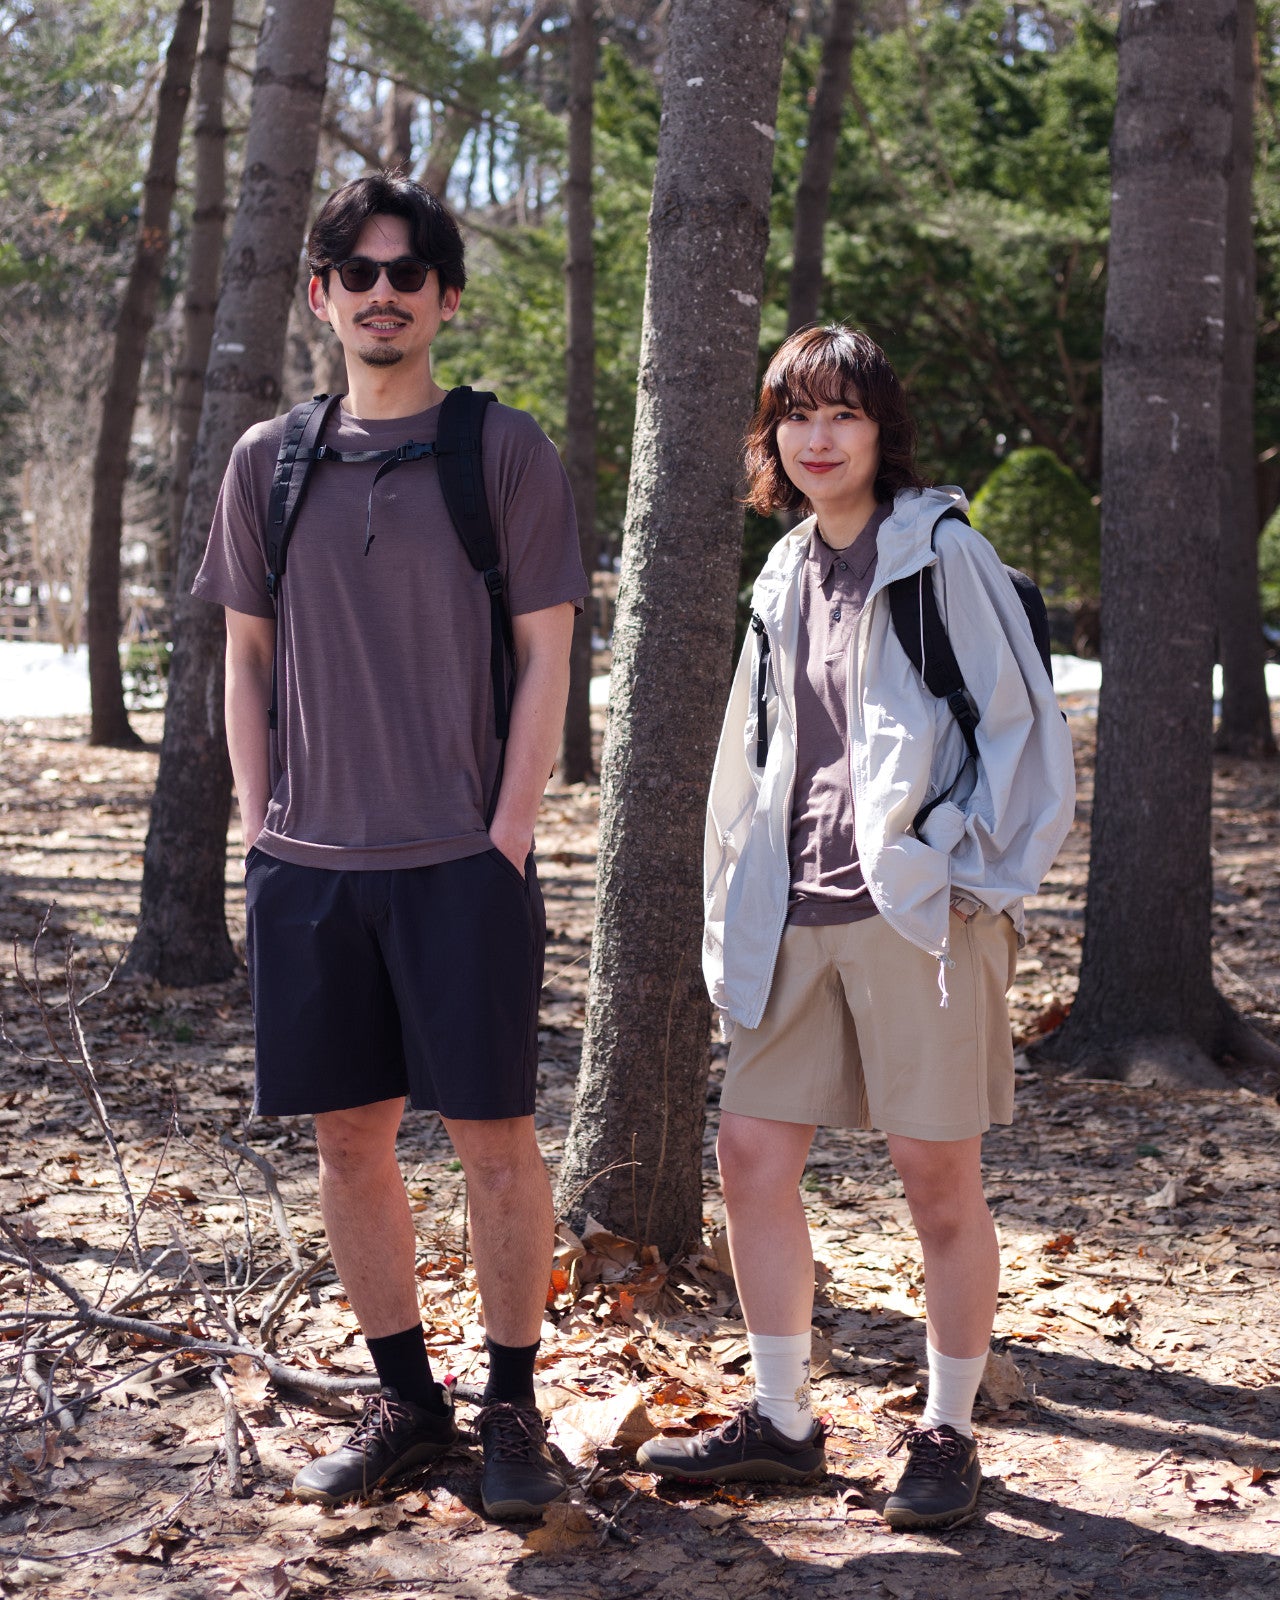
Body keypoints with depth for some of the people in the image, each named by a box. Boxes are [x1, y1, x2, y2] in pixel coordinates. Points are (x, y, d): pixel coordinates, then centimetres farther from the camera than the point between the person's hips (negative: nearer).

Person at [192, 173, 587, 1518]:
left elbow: (545, 659, -2)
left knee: (494, 1140, 1)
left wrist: (505, 843, -8)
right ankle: (406, 1399, 24)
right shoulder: (269, 462, 9)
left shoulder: (506, 451, 0)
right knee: (349, 1137, 9)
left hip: (461, 862, -3)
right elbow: (247, 659, 14)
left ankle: (512, 1409, 17)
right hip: (307, 863, 4)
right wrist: (261, 830, 4)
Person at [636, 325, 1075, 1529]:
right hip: (804, 919, 6)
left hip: (918, 914, -6)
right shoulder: (785, 581, 15)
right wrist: (741, 912, 16)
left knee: (939, 1178, 1)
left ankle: (946, 1434, 18)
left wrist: (975, 879, -10)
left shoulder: (942, 555, -5)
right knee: (751, 1152, 5)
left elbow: (1021, 725, -6)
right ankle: (781, 1419, 19)